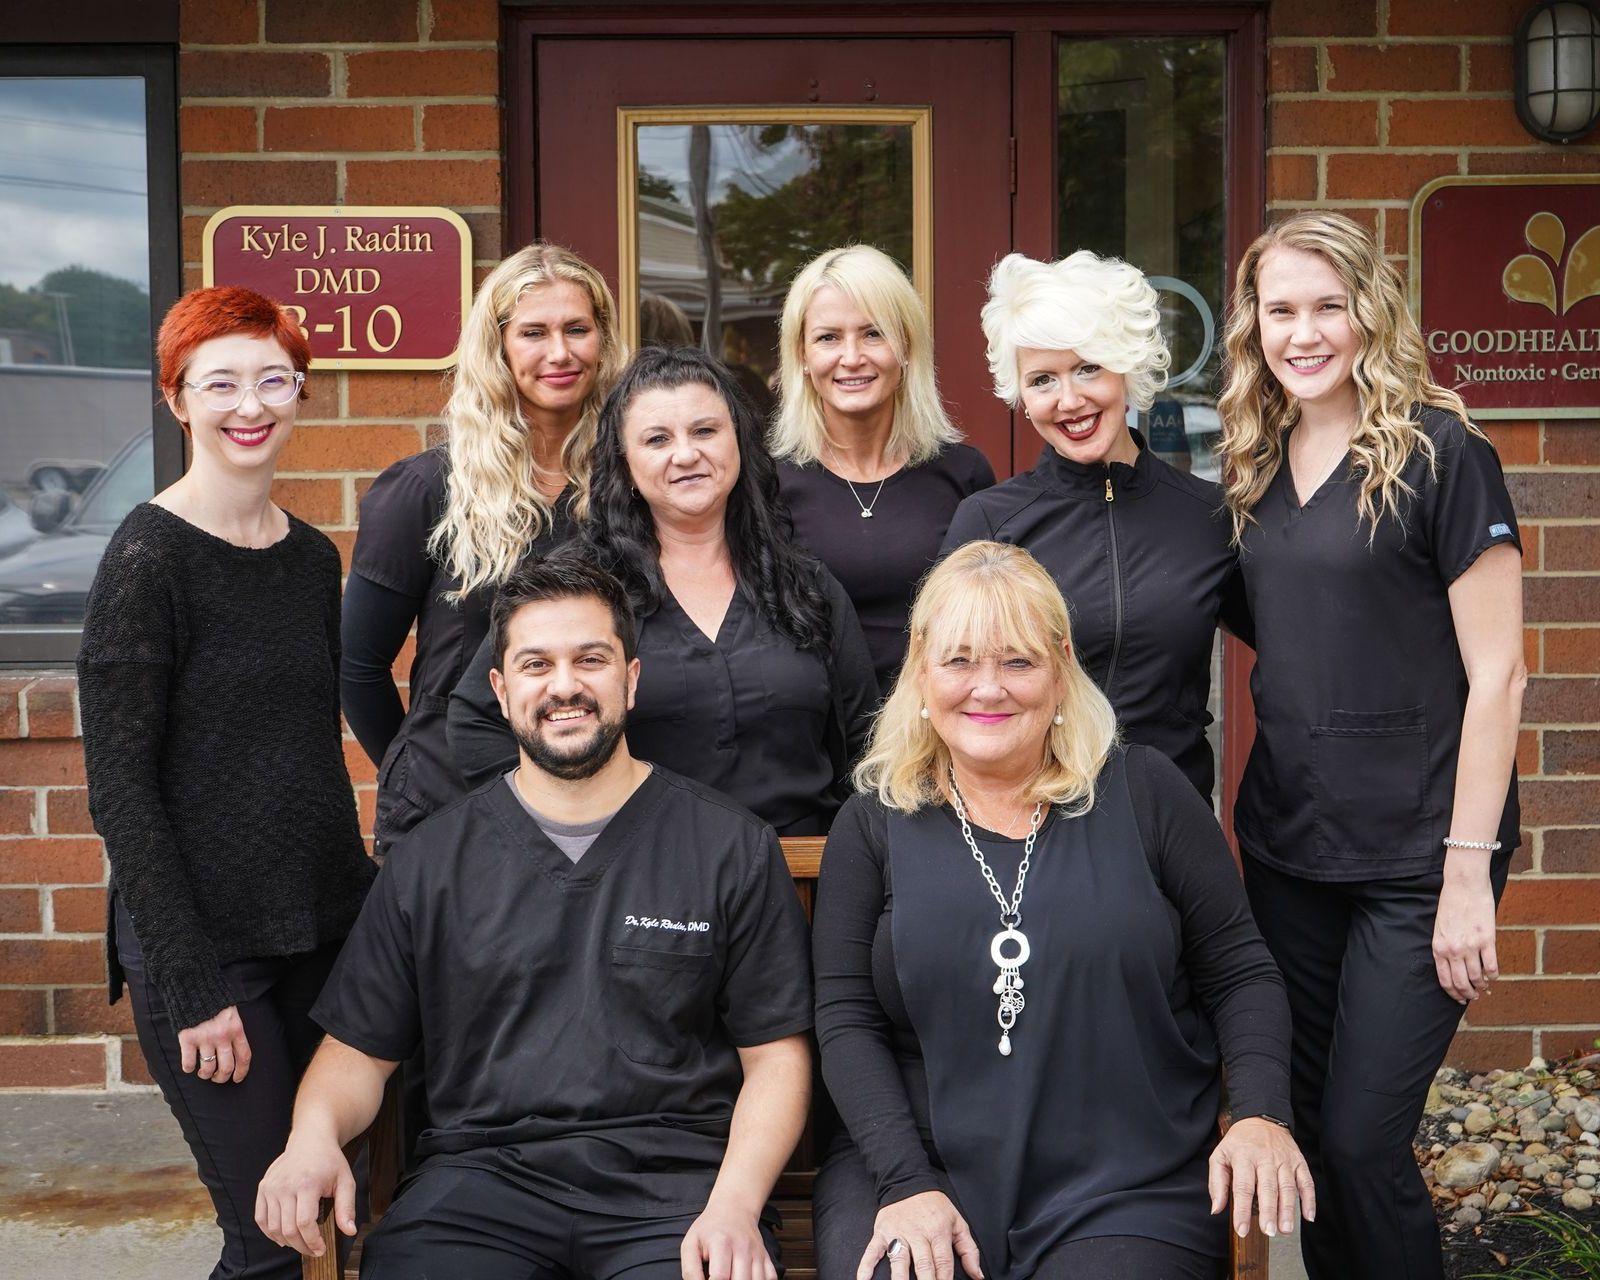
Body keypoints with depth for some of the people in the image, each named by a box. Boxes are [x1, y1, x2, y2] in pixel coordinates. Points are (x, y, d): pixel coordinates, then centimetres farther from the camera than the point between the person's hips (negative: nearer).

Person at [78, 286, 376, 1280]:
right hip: (203, 943, -6)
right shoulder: (150, 555, -10)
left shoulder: (314, 557, 9)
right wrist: (192, 987, -15)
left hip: (324, 930, 7)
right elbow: (120, 790, -12)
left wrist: (361, 899, 11)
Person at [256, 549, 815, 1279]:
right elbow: (359, 1049, 14)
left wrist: (734, 1205, -11)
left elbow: (775, 1055, 4)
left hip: (673, 1183, 0)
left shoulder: (731, 848, 6)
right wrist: (315, 1135, -8)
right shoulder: (429, 861, 12)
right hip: (482, 1175, 1)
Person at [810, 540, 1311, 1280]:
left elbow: (1240, 976, 7)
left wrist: (1260, 1115, -9)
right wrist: (907, 1183, -11)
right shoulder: (874, 824, 5)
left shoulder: (1144, 794, 4)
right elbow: (847, 1022, 1)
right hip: (919, 1163, 1)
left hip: (1128, 1191, 0)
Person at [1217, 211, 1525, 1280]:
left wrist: (1470, 873, -15)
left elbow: (1496, 672, -12)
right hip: (1289, 847, 6)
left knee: (1362, 1143, -3)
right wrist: (1246, 819, 8)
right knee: (1298, 1129, 13)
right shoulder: (1259, 462, 8)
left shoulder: (1438, 452, -10)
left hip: (1414, 859, -6)